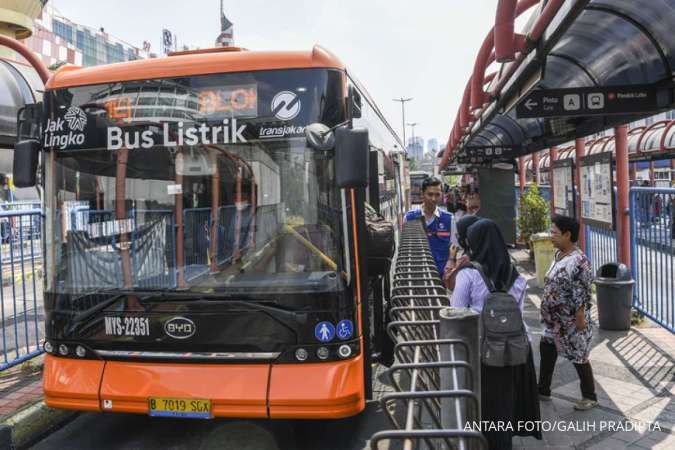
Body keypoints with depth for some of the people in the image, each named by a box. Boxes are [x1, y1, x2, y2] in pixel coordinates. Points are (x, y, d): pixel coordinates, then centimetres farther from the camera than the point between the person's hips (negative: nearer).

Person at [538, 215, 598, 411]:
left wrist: (580, 318, -21)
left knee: (578, 357, 6)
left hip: (571, 321, -9)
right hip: (554, 320, 9)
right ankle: (543, 391, 31)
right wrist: (547, 313, 17)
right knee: (546, 350, 16)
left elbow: (582, 294, -23)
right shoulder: (559, 255, 6)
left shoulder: (578, 261, -23)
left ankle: (590, 397, 24)